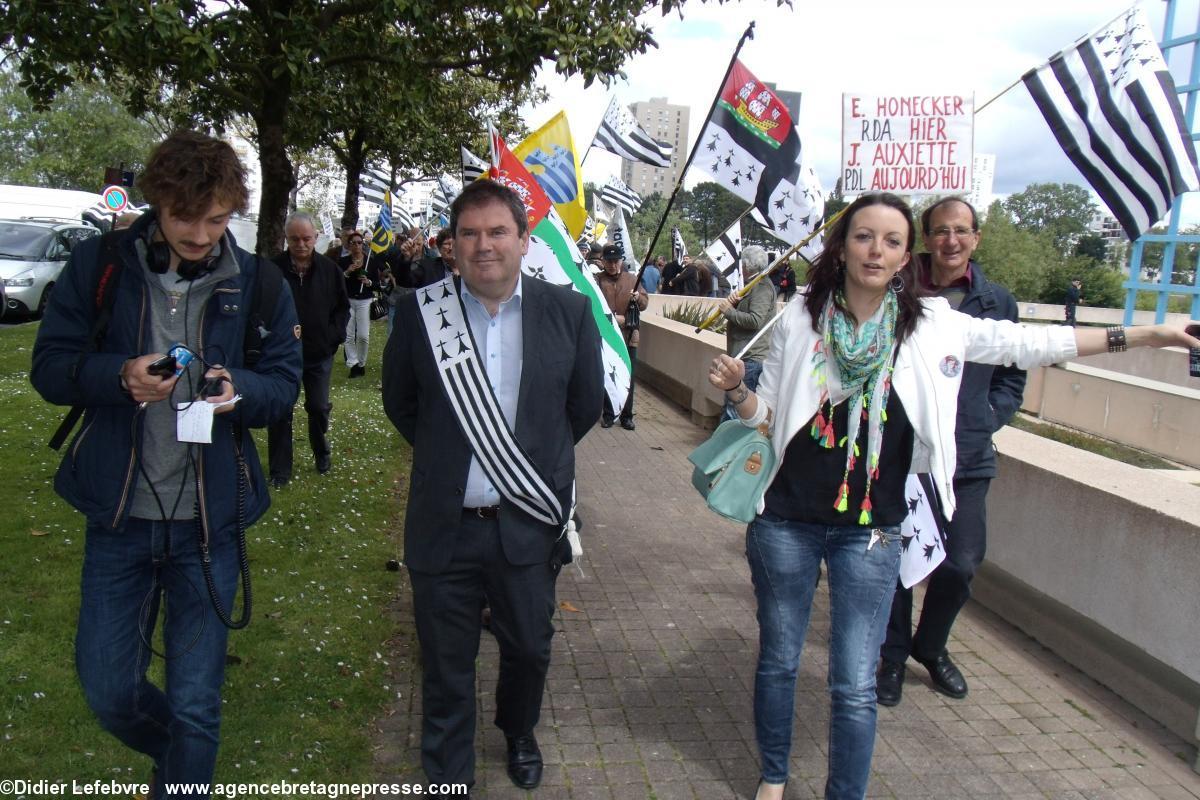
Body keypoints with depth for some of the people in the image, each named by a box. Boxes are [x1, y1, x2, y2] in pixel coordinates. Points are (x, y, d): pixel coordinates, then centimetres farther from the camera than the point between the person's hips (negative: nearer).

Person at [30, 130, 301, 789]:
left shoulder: (258, 284, -2)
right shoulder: (99, 265, -3)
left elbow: (284, 383, 2)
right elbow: (50, 367, -1)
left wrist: (240, 387, -21)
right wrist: (120, 375, -21)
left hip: (210, 519, -1)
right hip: (118, 514, 1)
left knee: (195, 705, 8)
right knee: (108, 691, 13)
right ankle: (178, 759, 44)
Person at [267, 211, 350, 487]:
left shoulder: (329, 270, -1)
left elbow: (343, 307, 8)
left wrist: (333, 335, -4)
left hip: (320, 353, 2)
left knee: (319, 407, 11)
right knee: (280, 412, 4)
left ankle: (322, 454, 35)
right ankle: (279, 471, 14)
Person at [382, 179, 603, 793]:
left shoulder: (568, 312, -5)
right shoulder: (419, 313, -6)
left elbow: (586, 405, 8)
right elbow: (399, 402, 10)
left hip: (528, 524, 1)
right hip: (444, 527, 0)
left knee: (529, 650, 19)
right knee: (446, 669, 13)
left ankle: (519, 735, 51)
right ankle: (447, 774, 36)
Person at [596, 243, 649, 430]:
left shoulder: (632, 279, 9)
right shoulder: (597, 280, 1)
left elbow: (645, 303, 8)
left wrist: (638, 297, -15)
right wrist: (613, 318, -20)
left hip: (629, 336, 2)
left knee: (628, 378, 4)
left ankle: (627, 416, 14)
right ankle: (608, 414, 18)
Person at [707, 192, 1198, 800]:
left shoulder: (932, 325, -2)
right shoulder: (799, 320, -3)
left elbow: (1029, 343, 5)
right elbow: (766, 413, 4)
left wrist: (1138, 336, 6)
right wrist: (736, 389, -17)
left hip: (870, 530, 0)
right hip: (787, 521, 0)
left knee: (855, 686, 3)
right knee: (778, 660, 15)